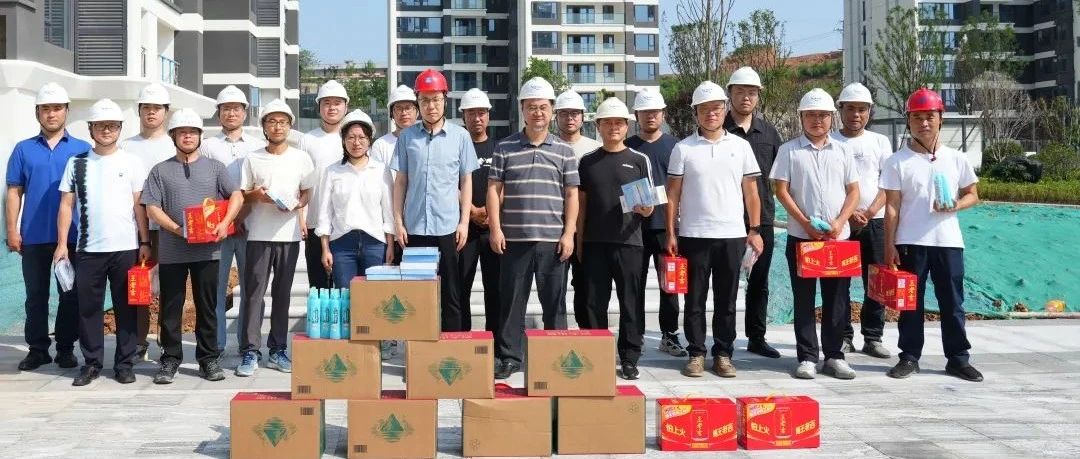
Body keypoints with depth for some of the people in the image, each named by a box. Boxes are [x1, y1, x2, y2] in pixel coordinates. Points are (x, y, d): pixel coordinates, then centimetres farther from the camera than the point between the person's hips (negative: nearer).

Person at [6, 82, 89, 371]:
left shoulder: (83, 150, 5)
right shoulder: (24, 149, 8)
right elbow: (14, 192, 6)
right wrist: (12, 230, -1)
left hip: (73, 237, -1)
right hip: (34, 237, 1)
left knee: (70, 295, 5)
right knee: (36, 295, 7)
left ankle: (66, 348, 14)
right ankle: (37, 349, 16)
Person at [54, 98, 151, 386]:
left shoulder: (131, 163, 4)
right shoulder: (77, 163, 6)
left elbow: (139, 206, 3)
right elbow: (66, 205, 6)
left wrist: (145, 243, -2)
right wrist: (62, 243, 0)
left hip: (126, 248, -1)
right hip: (88, 249, 1)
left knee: (126, 308, 4)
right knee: (88, 307, 5)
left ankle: (125, 364, 11)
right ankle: (91, 363, 15)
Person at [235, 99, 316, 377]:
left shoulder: (301, 158, 7)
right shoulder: (252, 159, 6)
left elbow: (307, 193, 12)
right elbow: (241, 196, 9)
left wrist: (296, 205, -9)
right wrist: (256, 195, -12)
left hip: (289, 234, 1)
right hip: (259, 235, -1)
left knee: (282, 294, 6)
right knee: (253, 292, -3)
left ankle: (278, 350, 14)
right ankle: (250, 352, 2)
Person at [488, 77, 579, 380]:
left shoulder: (564, 151, 7)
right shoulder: (505, 148, 5)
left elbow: (571, 195, 6)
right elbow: (494, 190, 4)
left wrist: (569, 233, -2)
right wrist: (495, 229, -4)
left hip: (552, 240, 0)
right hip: (514, 239, 0)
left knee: (554, 303, 5)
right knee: (511, 301, 5)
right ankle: (508, 357, 15)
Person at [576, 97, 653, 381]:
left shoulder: (639, 160, 5)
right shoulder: (588, 162, 10)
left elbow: (649, 206, 6)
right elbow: (581, 204, 12)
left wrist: (645, 209, -17)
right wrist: (579, 241, 8)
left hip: (628, 241, -1)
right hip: (594, 242, 2)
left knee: (631, 303, 1)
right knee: (594, 302, 5)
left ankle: (629, 359, 10)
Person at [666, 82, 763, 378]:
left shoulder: (740, 146, 7)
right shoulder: (683, 148, 3)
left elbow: (751, 192, 9)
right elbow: (673, 194, 3)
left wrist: (754, 230, 3)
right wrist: (671, 234, -2)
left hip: (732, 235, 1)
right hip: (693, 235, -1)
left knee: (727, 300, 7)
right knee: (694, 299, 4)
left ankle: (723, 354, 16)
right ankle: (696, 353, 14)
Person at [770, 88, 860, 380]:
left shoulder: (843, 150, 8)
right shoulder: (790, 150, 2)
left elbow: (853, 191, 7)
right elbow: (781, 190, -3)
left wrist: (839, 222, -9)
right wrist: (806, 223, -12)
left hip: (839, 237, 2)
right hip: (801, 236, -2)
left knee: (837, 299, 6)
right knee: (804, 299, 3)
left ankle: (834, 355, 16)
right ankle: (807, 357, 10)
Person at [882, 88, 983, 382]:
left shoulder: (956, 159, 5)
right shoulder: (898, 162, -1)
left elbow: (972, 194, 12)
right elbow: (892, 207, -2)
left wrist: (955, 206, -11)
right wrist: (889, 246, -7)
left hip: (949, 241, 2)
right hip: (910, 243, -2)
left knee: (952, 302, 7)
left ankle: (957, 358, 17)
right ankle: (909, 357, 15)